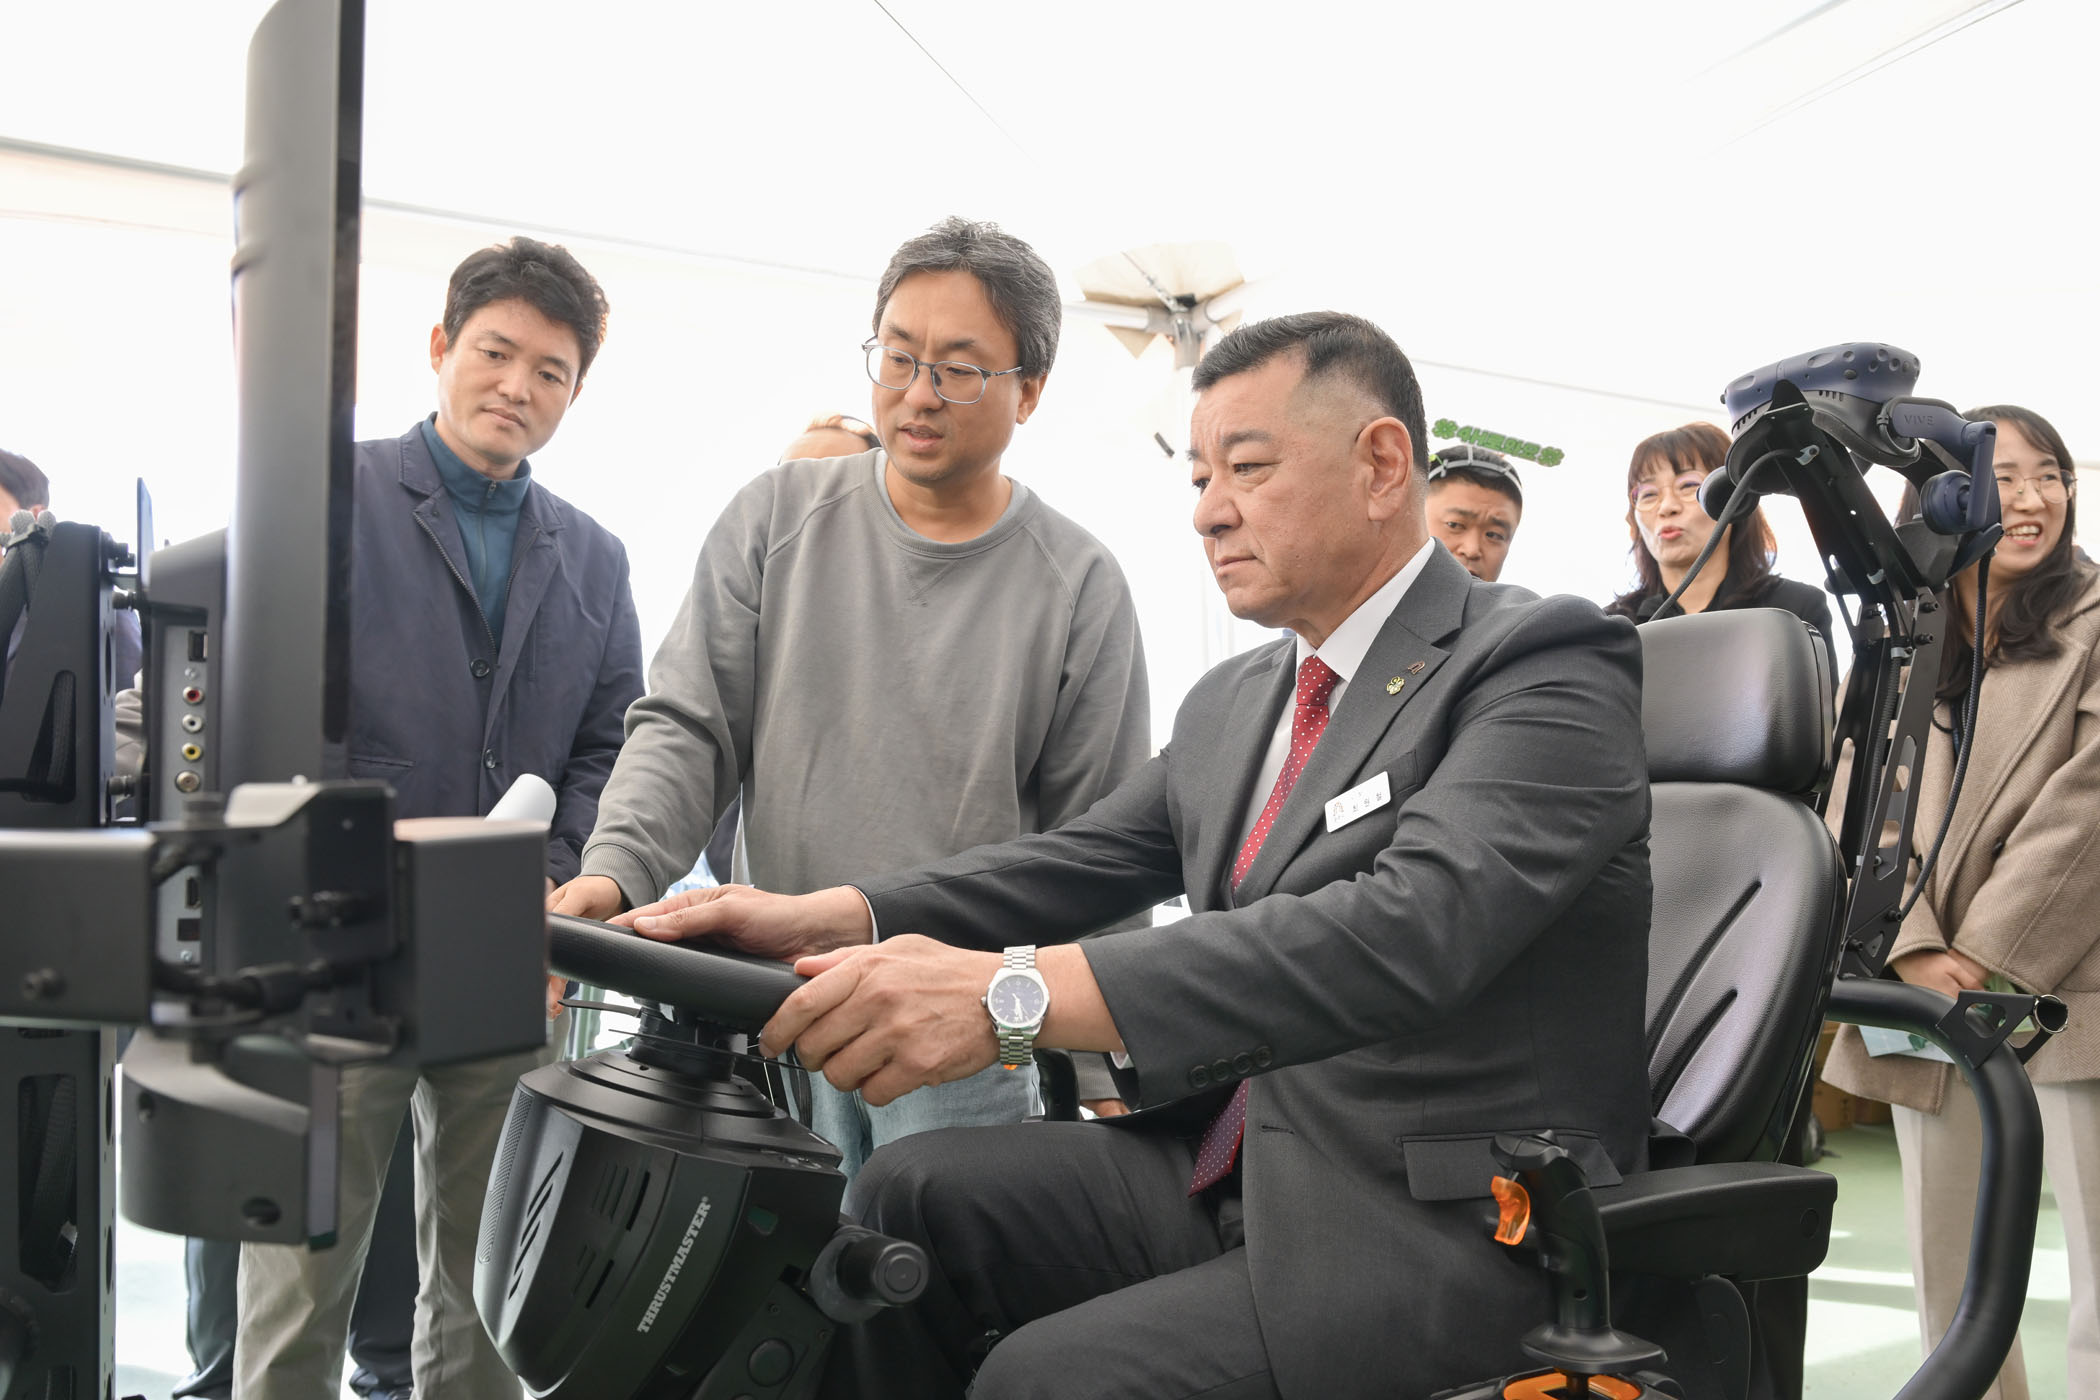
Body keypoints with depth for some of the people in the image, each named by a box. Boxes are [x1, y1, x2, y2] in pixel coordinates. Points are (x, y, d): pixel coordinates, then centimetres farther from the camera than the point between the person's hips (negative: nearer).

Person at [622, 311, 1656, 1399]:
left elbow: (1415, 925, -30)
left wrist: (1016, 992, -39)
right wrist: (825, 919, -9)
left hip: (1449, 1223, -7)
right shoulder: (1229, 705, 15)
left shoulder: (1547, 668, -14)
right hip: (1232, 1172, 8)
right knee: (911, 1195, -3)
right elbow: (1085, 859, 9)